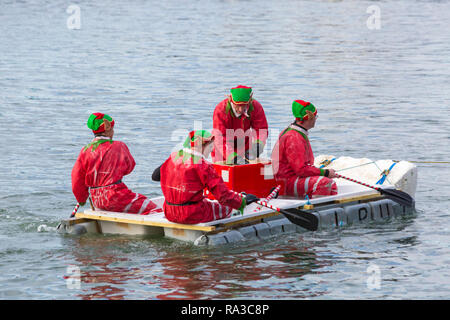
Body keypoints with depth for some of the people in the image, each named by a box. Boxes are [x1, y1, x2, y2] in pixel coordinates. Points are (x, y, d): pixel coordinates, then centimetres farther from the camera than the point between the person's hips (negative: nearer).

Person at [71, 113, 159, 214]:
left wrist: (81, 200, 24)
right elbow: (129, 167, 12)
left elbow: (77, 181, 8)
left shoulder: (85, 151, 4)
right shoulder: (119, 146, -6)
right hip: (115, 197, -7)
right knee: (152, 208, -11)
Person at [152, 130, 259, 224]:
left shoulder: (173, 157, 3)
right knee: (227, 207, 13)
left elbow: (155, 176, 18)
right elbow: (223, 194, -16)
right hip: (192, 216, -7)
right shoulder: (203, 166, -17)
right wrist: (242, 203, -2)